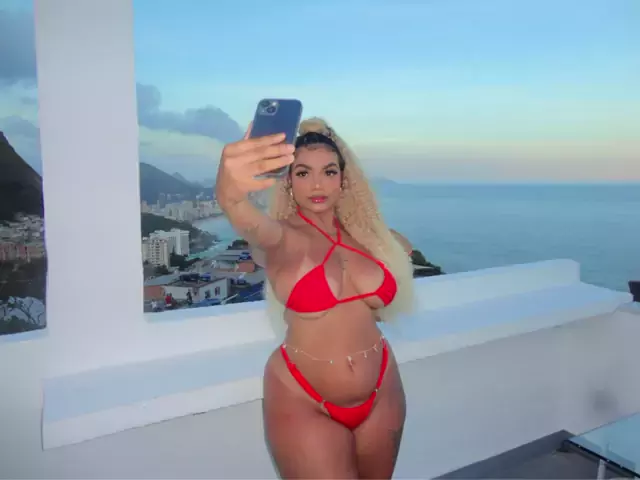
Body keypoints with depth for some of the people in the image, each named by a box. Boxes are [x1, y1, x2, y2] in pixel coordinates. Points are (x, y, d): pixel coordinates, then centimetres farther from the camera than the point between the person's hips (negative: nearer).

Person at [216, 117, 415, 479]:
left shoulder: (366, 233, 1)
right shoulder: (281, 237, -14)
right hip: (304, 401, -5)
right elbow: (252, 223, -41)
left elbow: (402, 247, 25)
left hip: (381, 393, 5)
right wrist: (232, 192, -61)